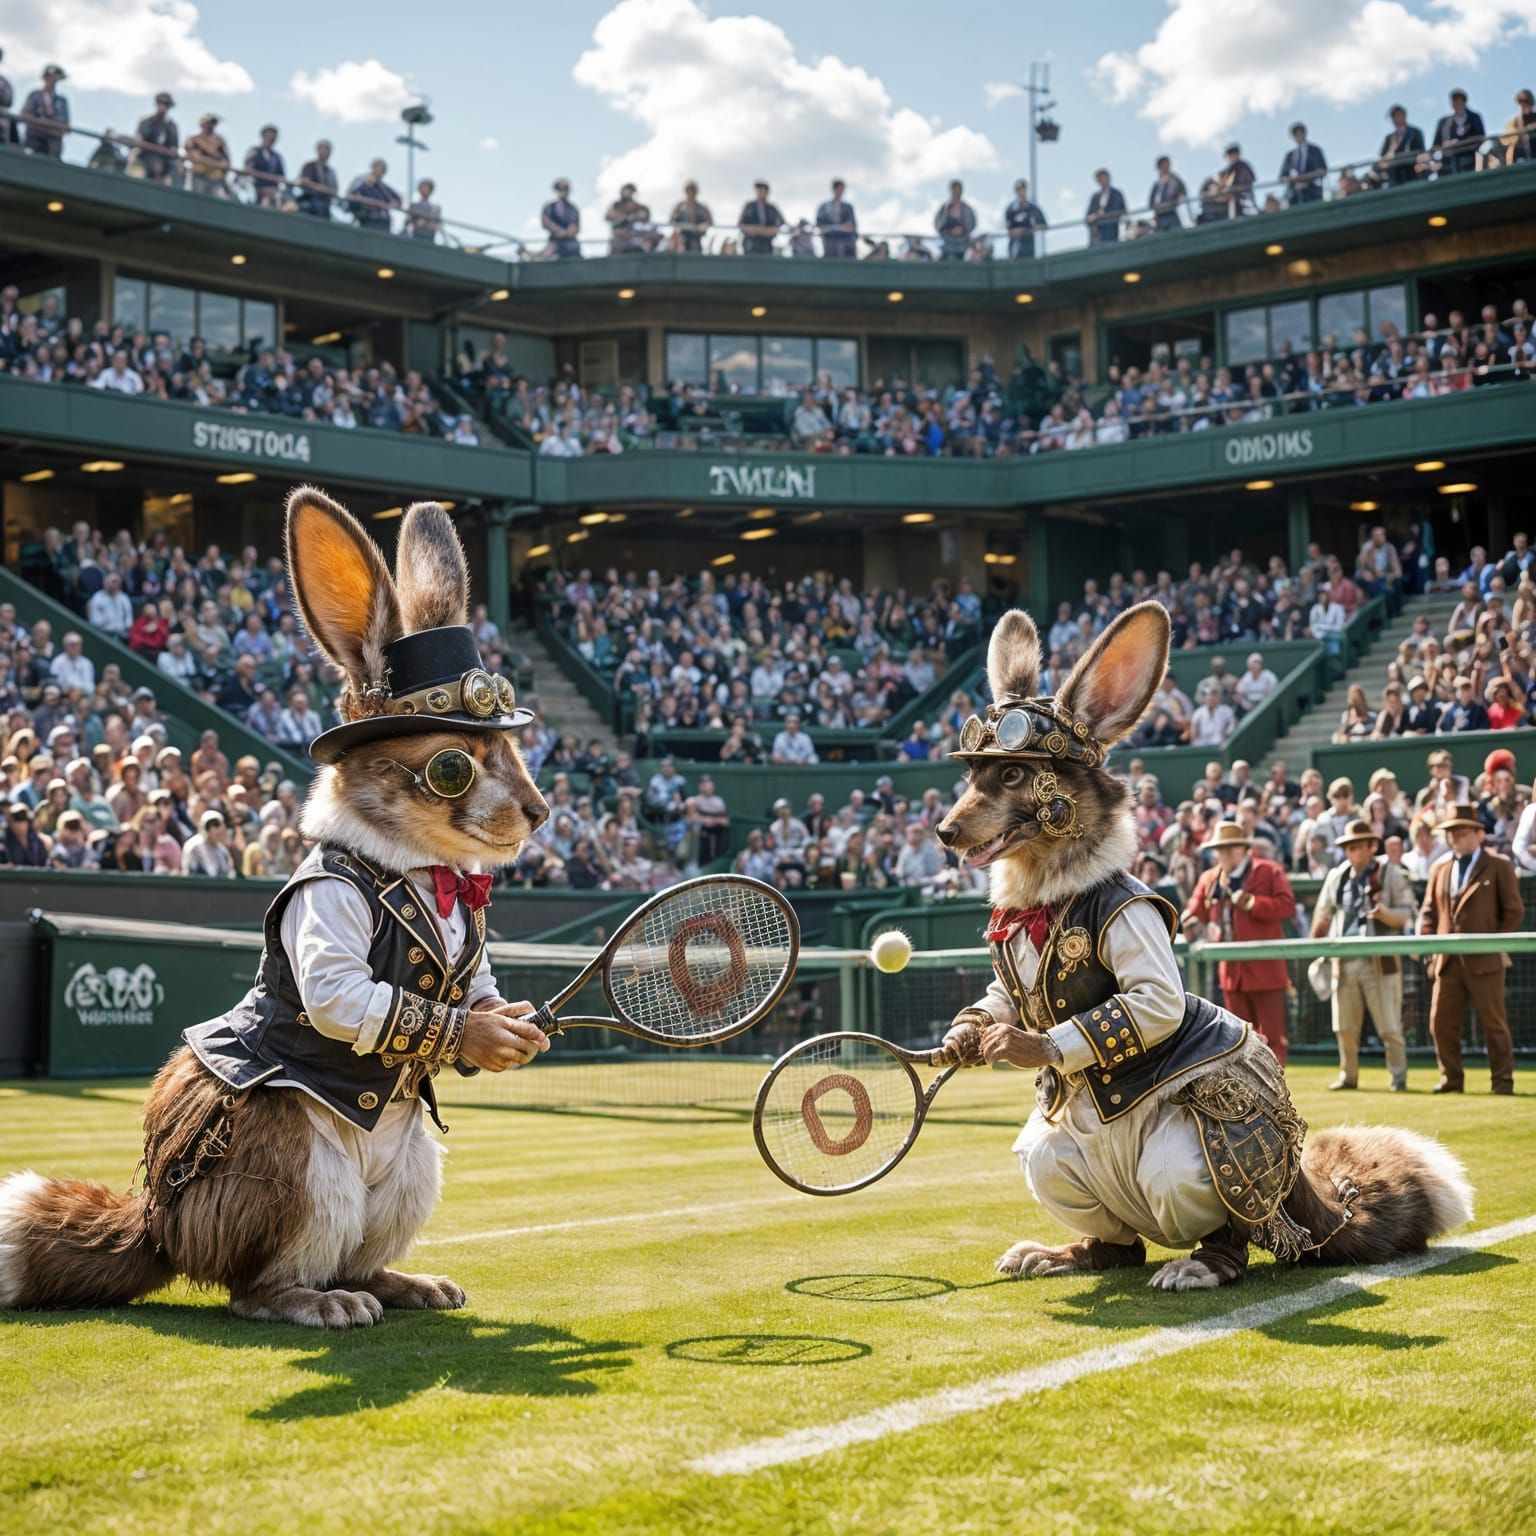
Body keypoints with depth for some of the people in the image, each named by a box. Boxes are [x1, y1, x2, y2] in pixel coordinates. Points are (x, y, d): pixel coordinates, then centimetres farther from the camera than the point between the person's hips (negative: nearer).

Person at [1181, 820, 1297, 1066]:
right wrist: (1193, 925, -10)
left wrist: (1252, 903, -21)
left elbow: (1287, 906, -12)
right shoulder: (1208, 879, 13)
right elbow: (1194, 912, 13)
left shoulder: (1269, 871, -2)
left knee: (1271, 1034, -4)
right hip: (1231, 969, 5)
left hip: (1265, 969, -5)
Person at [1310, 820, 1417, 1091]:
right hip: (1344, 963, 4)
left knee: (1389, 1027, -4)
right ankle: (1348, 1075, 20)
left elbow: (1409, 913, -1)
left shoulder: (1391, 874, 3)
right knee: (1345, 1027, 7)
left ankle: (1398, 1077, 8)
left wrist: (1386, 914, -20)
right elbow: (1323, 915, 22)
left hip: (1380, 960, -4)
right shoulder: (1336, 876, 14)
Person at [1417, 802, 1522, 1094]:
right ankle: (1451, 1078, 12)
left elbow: (1514, 912, 2)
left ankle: (1502, 1078, 10)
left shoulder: (1499, 866, 3)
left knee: (1494, 1023, 1)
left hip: (1484, 960, -4)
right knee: (1441, 1022, 2)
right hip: (1448, 961, 4)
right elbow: (1428, 913, 16)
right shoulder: (1439, 869, 15)